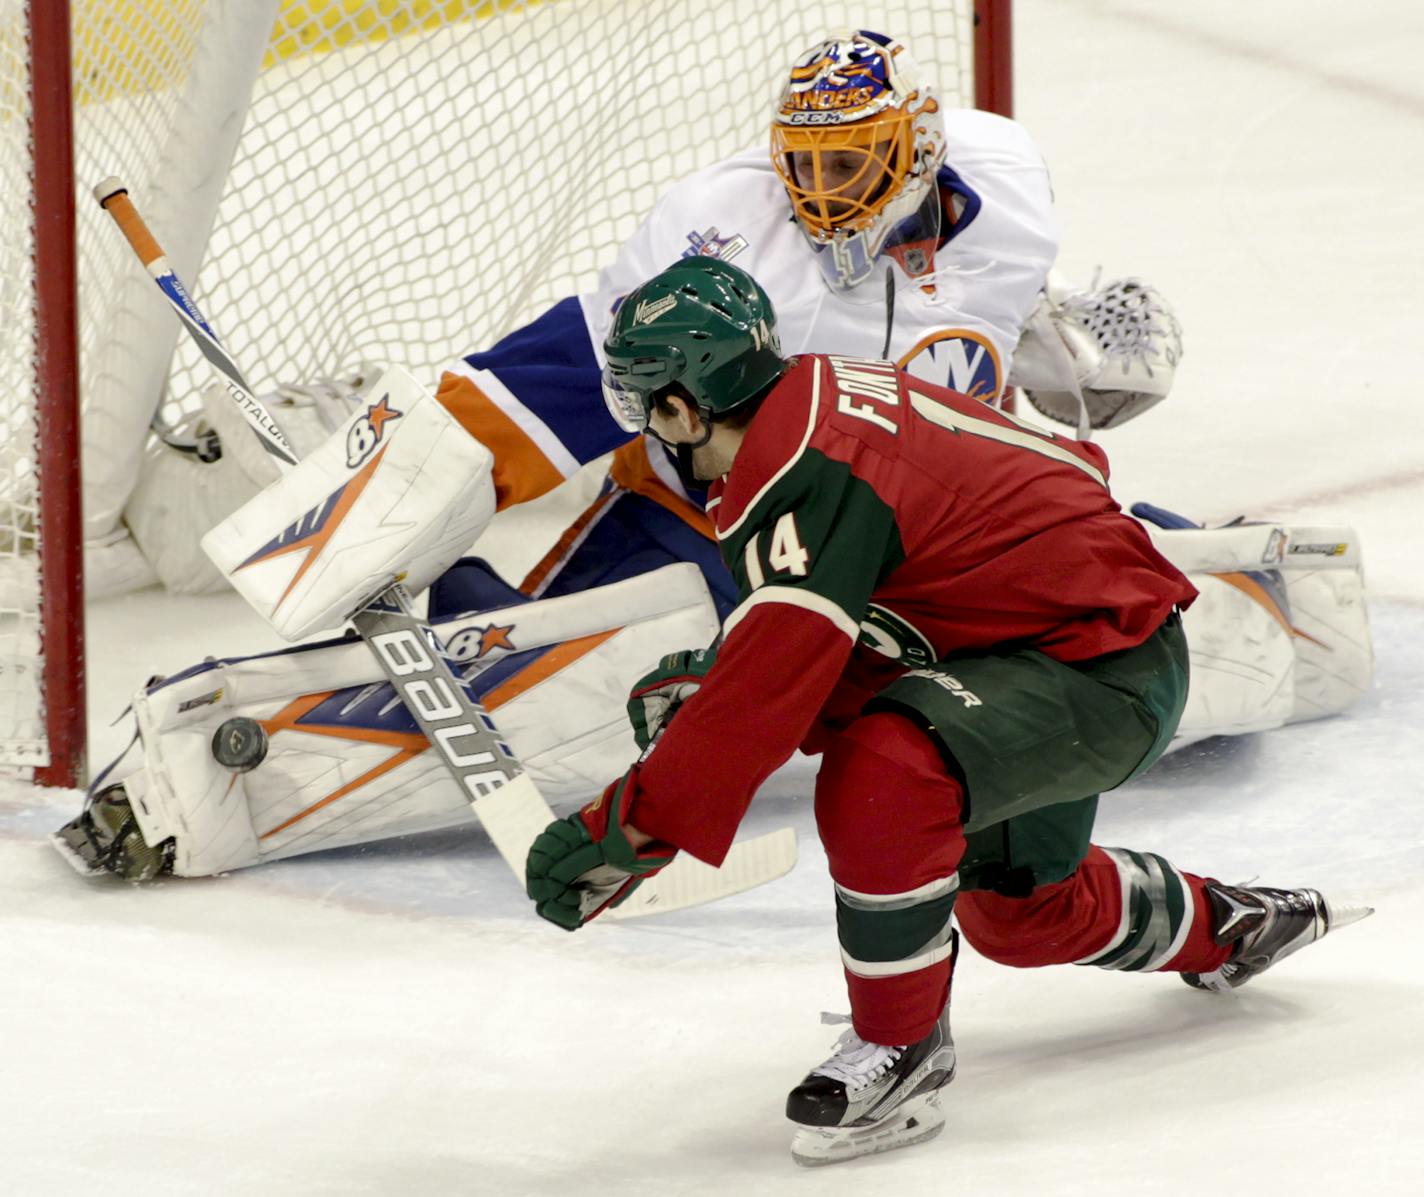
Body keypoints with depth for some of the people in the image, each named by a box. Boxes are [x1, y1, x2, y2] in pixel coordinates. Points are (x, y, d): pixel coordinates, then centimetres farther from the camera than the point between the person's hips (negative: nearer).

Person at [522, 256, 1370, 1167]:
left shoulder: (802, 471, -25)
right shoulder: (825, 393, 4)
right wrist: (704, 688, 5)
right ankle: (1222, 930, 55)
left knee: (880, 777, -33)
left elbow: (772, 691, -31)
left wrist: (627, 829, -27)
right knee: (1017, 909, 29)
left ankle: (903, 1047, -15)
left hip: (1108, 670, -11)